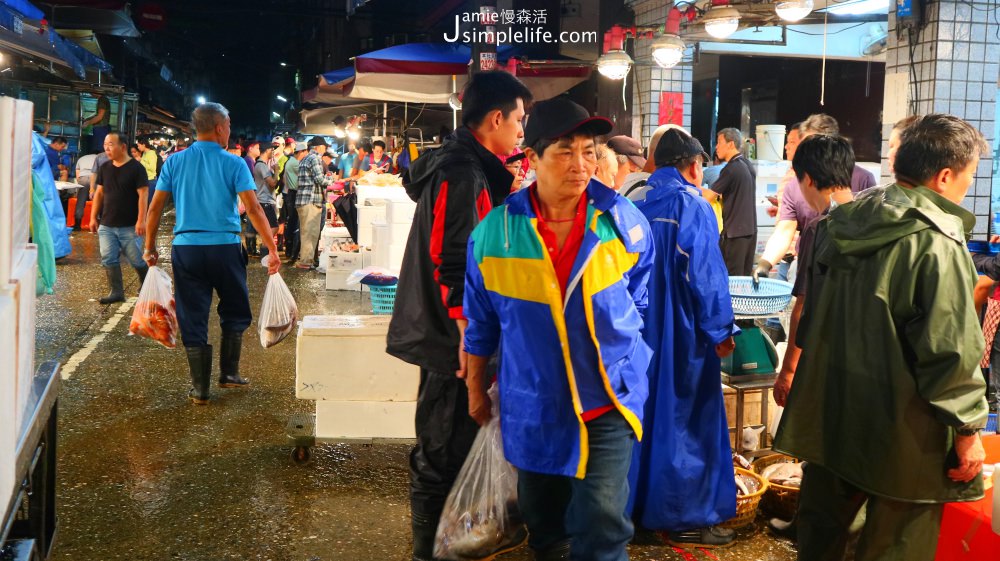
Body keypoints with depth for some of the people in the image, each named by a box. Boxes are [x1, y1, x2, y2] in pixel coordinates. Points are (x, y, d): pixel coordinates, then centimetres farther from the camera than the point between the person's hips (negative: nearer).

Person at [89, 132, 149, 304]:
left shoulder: (136, 168, -8)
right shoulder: (105, 168, 9)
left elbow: (142, 195, -12)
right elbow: (99, 193, 14)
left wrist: (141, 220, -18)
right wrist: (93, 217, 10)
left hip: (129, 226, -5)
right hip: (106, 225, 5)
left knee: (137, 259, 2)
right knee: (108, 259, 2)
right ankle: (116, 292, 11)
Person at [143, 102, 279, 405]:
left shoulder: (174, 162, 4)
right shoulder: (233, 164, -4)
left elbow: (155, 208, 3)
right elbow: (253, 209, -11)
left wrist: (150, 247, 13)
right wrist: (273, 249, -9)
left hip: (185, 248, 2)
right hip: (225, 247, -2)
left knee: (192, 318, 8)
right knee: (234, 312, 18)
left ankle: (201, 388, 11)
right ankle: (229, 373, 20)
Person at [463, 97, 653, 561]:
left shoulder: (624, 222, -11)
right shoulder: (495, 231, -11)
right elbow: (480, 322, 3)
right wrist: (476, 391, 10)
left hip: (608, 398, -1)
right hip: (532, 404, 2)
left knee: (601, 522, -10)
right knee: (543, 522, 20)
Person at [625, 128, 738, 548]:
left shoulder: (638, 208, 6)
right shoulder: (693, 207, -13)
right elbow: (705, 274, -16)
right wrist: (720, 330, -6)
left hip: (640, 330, 6)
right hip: (683, 332, -6)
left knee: (645, 411, 16)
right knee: (684, 418, 2)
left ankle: (639, 501, 26)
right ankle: (685, 517, 8)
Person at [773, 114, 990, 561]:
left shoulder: (837, 226, 3)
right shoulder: (937, 243, -20)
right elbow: (951, 351, -20)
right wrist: (968, 428, -10)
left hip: (829, 413, 7)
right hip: (903, 433, -7)